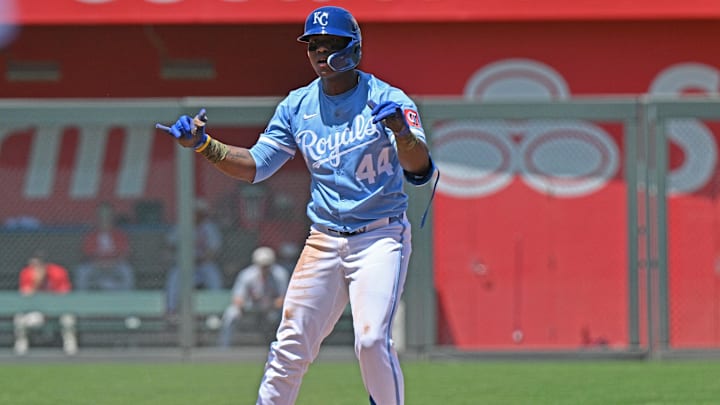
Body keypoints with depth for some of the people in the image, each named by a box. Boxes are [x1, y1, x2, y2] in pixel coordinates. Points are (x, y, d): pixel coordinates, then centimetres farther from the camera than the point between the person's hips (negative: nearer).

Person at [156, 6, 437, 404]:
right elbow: (255, 166, 9)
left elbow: (419, 168, -21)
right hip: (324, 239, 5)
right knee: (290, 346, 3)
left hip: (381, 237, -5)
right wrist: (204, 145, -6)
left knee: (371, 340, -19)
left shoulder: (386, 99, -9)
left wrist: (401, 130, -43)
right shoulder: (297, 106, 6)